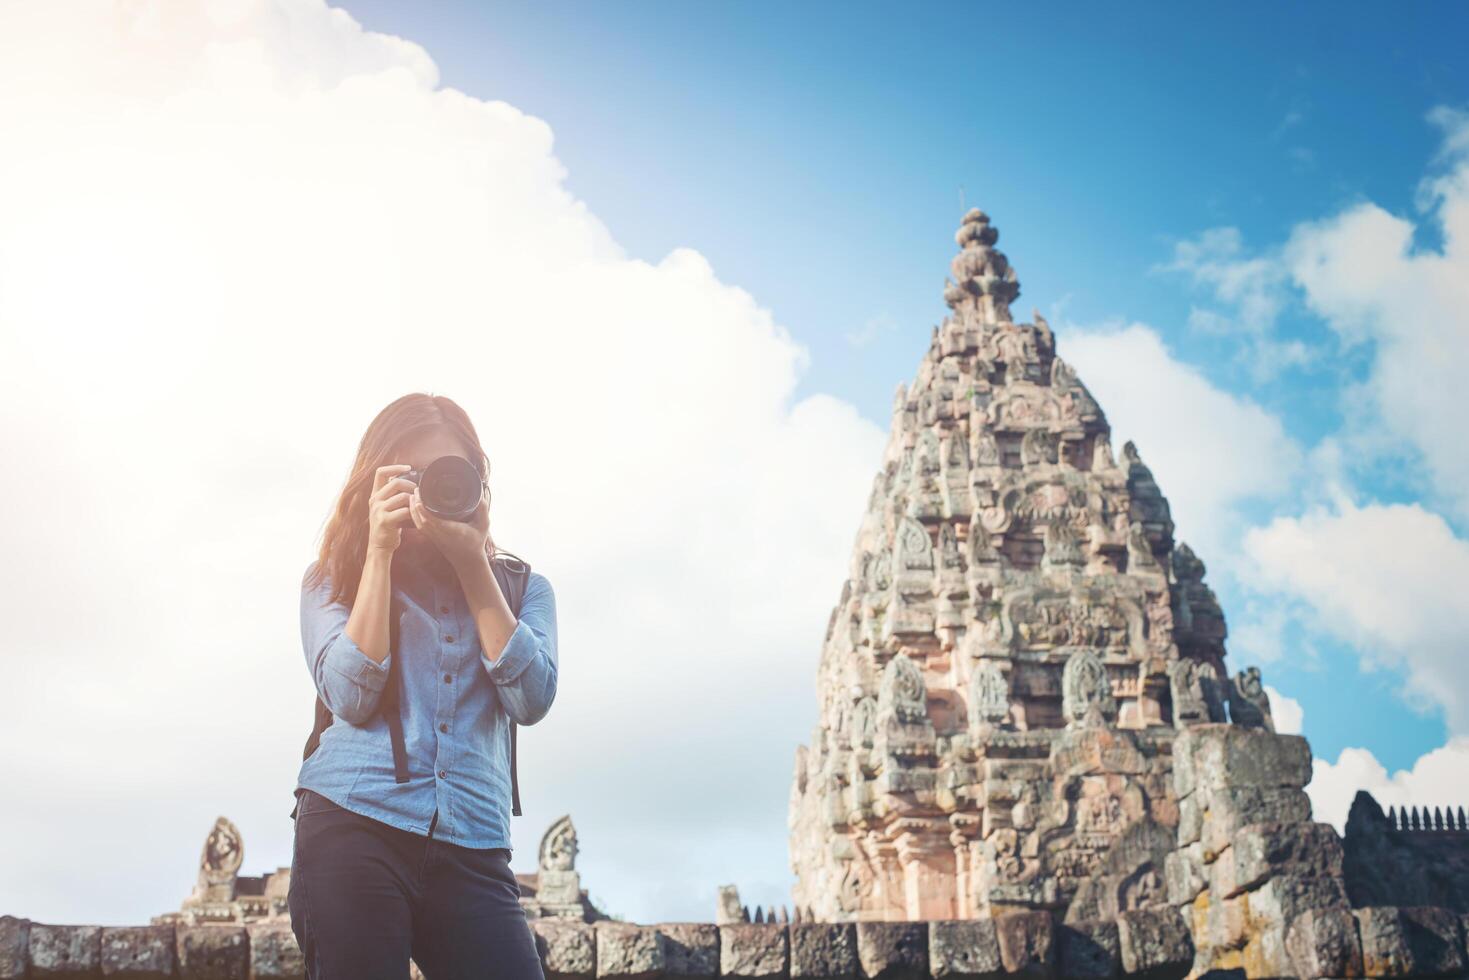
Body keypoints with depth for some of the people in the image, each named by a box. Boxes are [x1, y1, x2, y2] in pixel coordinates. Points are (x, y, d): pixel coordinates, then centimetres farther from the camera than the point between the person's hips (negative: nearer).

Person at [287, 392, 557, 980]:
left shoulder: (521, 588, 16)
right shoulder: (334, 579, 12)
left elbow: (531, 700, -1)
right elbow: (351, 698, -5)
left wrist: (473, 564, -2)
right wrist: (381, 551, -4)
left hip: (471, 851, 1)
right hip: (353, 827, -1)